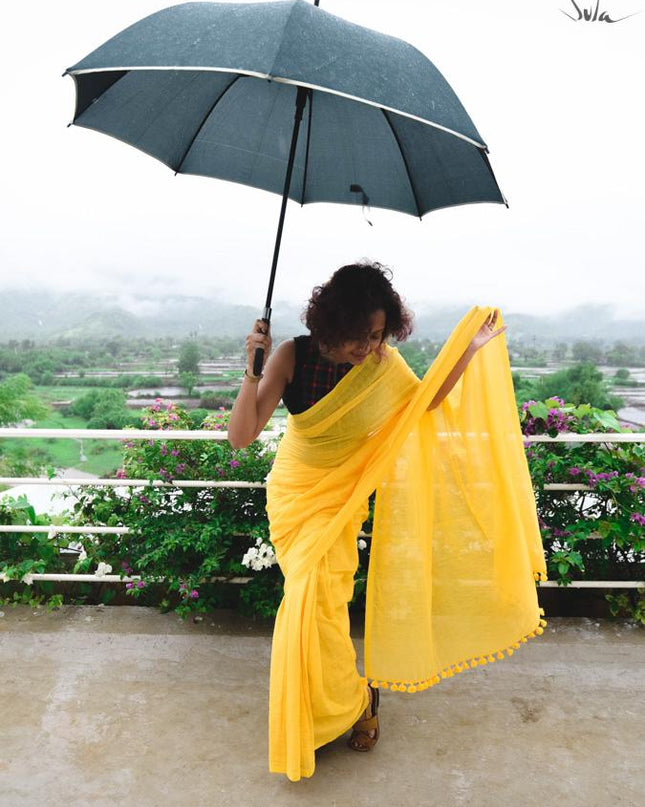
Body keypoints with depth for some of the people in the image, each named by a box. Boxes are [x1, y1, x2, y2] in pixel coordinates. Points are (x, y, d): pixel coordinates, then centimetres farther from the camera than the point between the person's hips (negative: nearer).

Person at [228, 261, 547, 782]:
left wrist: (472, 347, 1)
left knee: (319, 598, -7)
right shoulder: (293, 355, -22)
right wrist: (253, 368, -39)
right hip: (294, 490, 0)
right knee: (313, 598, 2)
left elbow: (428, 399, 6)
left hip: (343, 494, 0)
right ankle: (357, 695, 29)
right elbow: (241, 436, -26)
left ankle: (344, 700, 21)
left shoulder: (384, 364, -17)